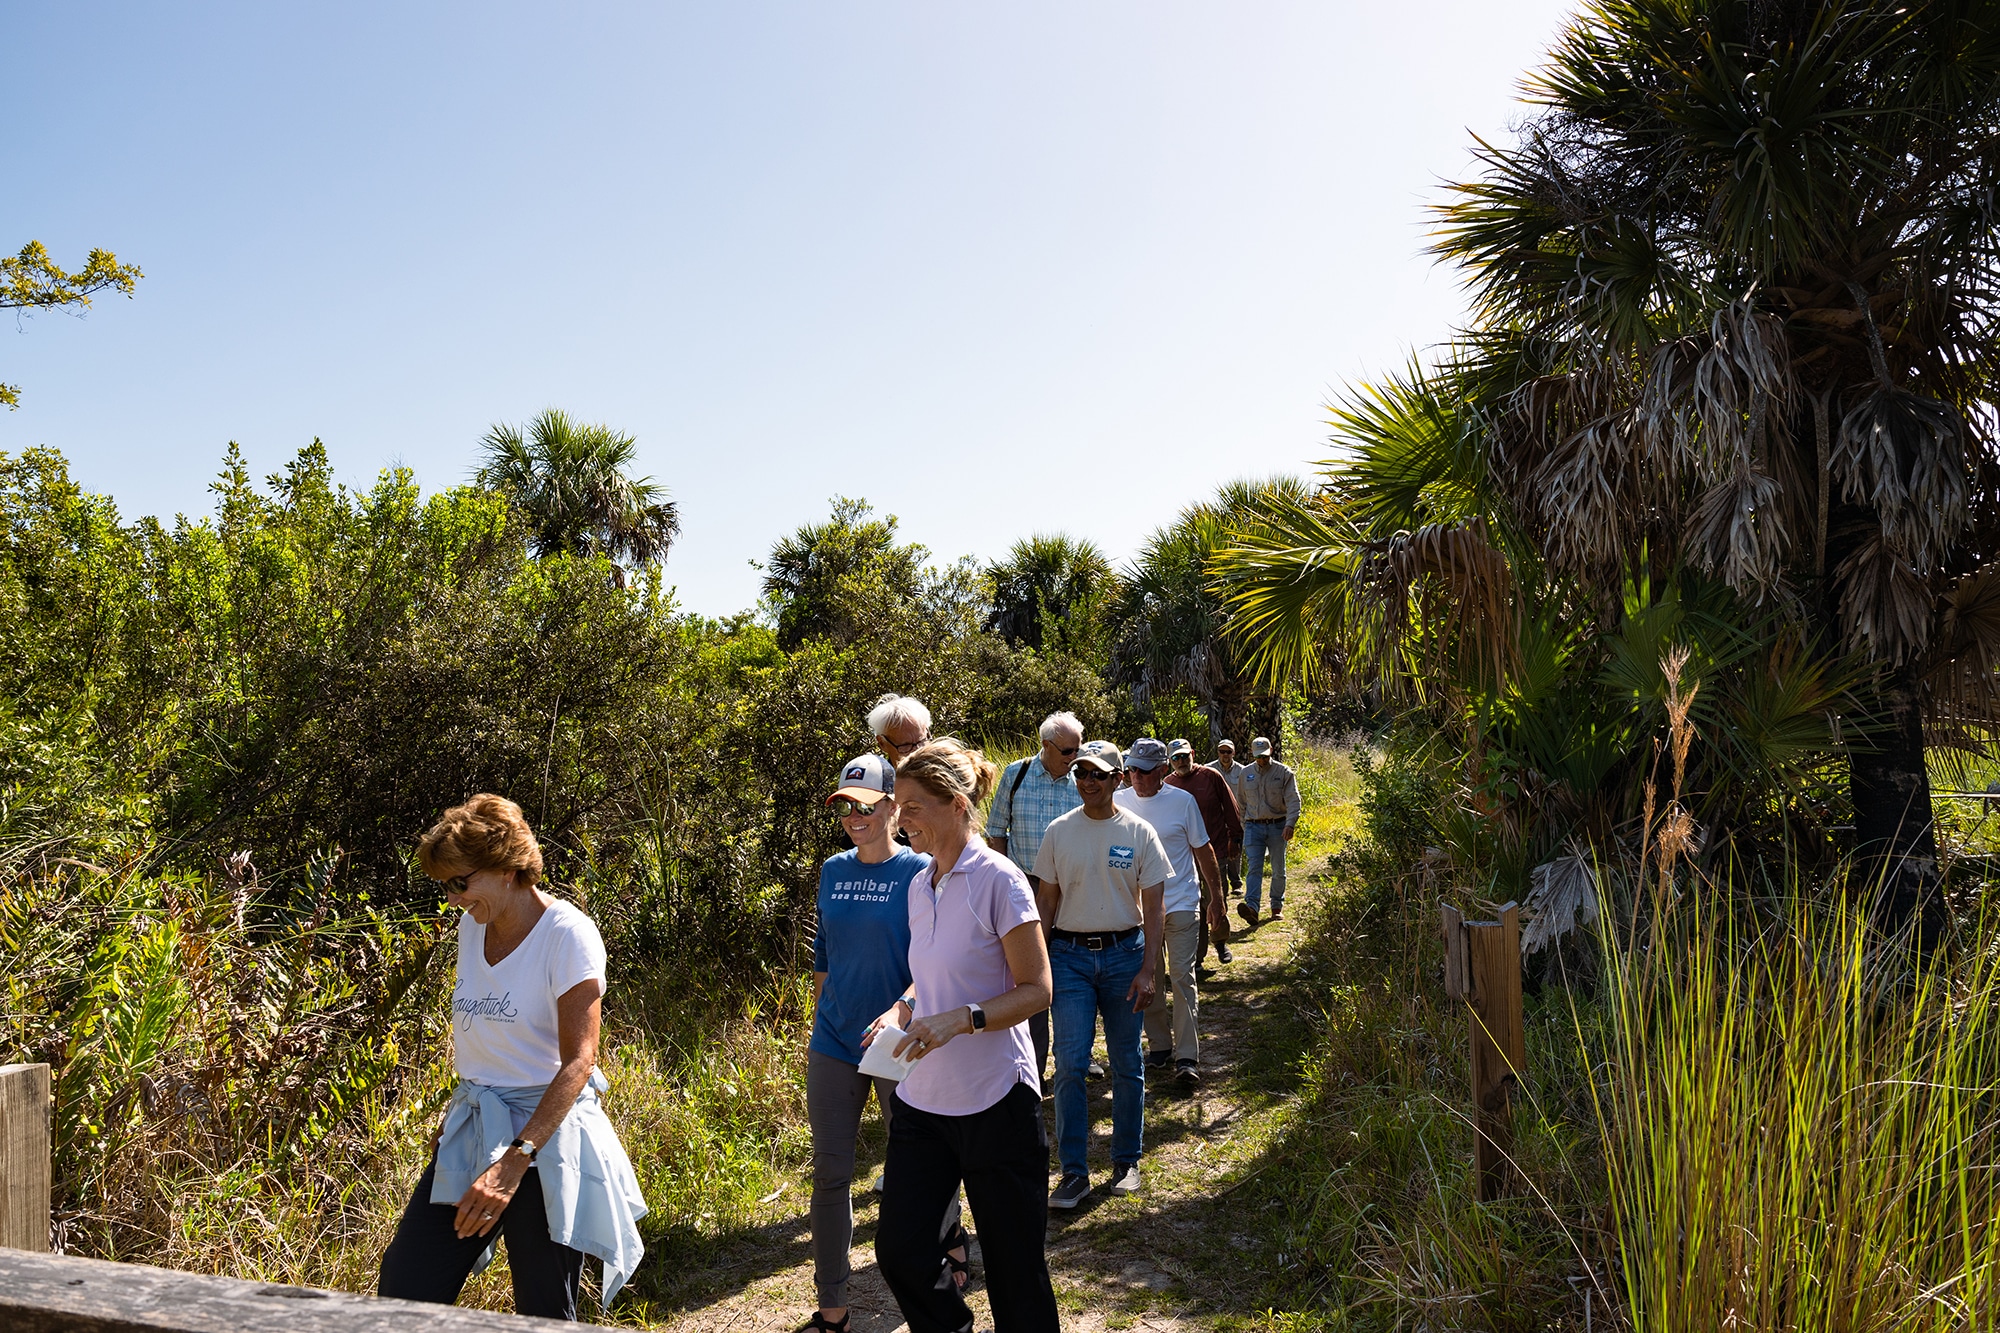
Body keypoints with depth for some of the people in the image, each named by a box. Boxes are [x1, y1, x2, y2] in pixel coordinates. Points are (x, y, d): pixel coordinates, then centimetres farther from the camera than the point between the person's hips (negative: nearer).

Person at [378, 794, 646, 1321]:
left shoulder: (568, 934, -16)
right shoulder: (473, 925, 7)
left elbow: (578, 1063, -20)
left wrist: (514, 1162, -27)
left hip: (548, 1130, -6)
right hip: (470, 1130, 7)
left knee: (544, 1314, 1)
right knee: (401, 1292, 0)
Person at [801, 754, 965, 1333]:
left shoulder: (920, 873, -10)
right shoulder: (833, 871, 5)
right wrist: (817, 1023, 16)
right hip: (833, 1045, 4)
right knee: (830, 1174, 6)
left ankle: (950, 1233, 43)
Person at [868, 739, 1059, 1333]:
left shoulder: (998, 879, -13)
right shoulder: (919, 885, 8)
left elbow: (1036, 989, -13)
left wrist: (961, 1019, -26)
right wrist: (902, 1009, 1)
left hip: (995, 1102, -6)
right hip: (923, 1099, 7)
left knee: (1015, 1269, 6)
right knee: (898, 1249, 7)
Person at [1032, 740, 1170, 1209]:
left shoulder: (1139, 833, -1)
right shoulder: (1059, 832, 2)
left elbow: (1153, 909, 0)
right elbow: (1048, 902, 7)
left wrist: (1147, 971, -7)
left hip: (1124, 954, 0)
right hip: (1070, 956, 0)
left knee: (1127, 1063, 8)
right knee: (1069, 1062, -6)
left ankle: (1126, 1161, 24)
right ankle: (1074, 1171, 4)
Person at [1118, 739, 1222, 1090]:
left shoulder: (1182, 801, -4)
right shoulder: (1118, 801, 1)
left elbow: (1202, 849, 5)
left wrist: (1215, 893, 7)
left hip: (1181, 902, -2)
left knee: (1182, 977, -6)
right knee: (1149, 978, 9)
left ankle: (1187, 1058, -4)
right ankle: (1158, 1045, 22)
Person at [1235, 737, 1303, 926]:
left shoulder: (1283, 772, -1)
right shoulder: (1246, 773, 8)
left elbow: (1293, 800, -8)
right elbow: (1241, 802, 15)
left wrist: (1290, 824, -22)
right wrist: (1243, 828, 13)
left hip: (1277, 826, -1)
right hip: (1253, 826, 1)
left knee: (1278, 870, 7)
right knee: (1254, 867, -12)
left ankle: (1277, 907, 21)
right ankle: (1251, 907, -24)